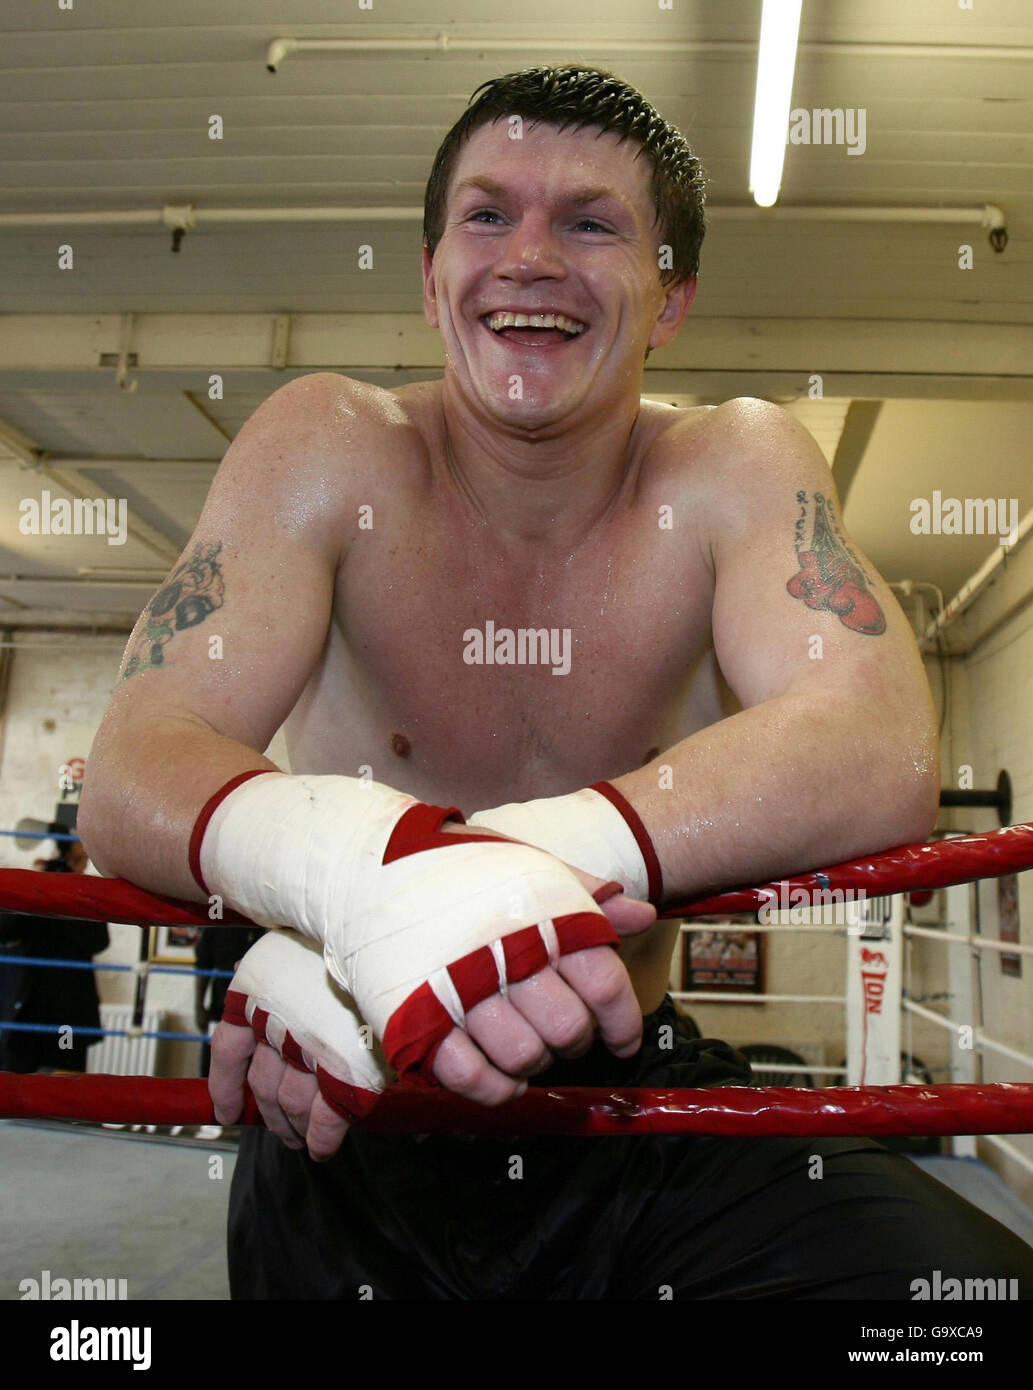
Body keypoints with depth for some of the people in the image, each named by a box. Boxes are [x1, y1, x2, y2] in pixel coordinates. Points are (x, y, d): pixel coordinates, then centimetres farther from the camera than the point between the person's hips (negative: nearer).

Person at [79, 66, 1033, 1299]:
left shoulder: (735, 469, -3)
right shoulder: (327, 449, -6)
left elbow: (882, 757, -20)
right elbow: (129, 775, -16)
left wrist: (484, 866, -33)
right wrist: (369, 869, -39)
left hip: (634, 1102, 0)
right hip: (354, 1122, 1)